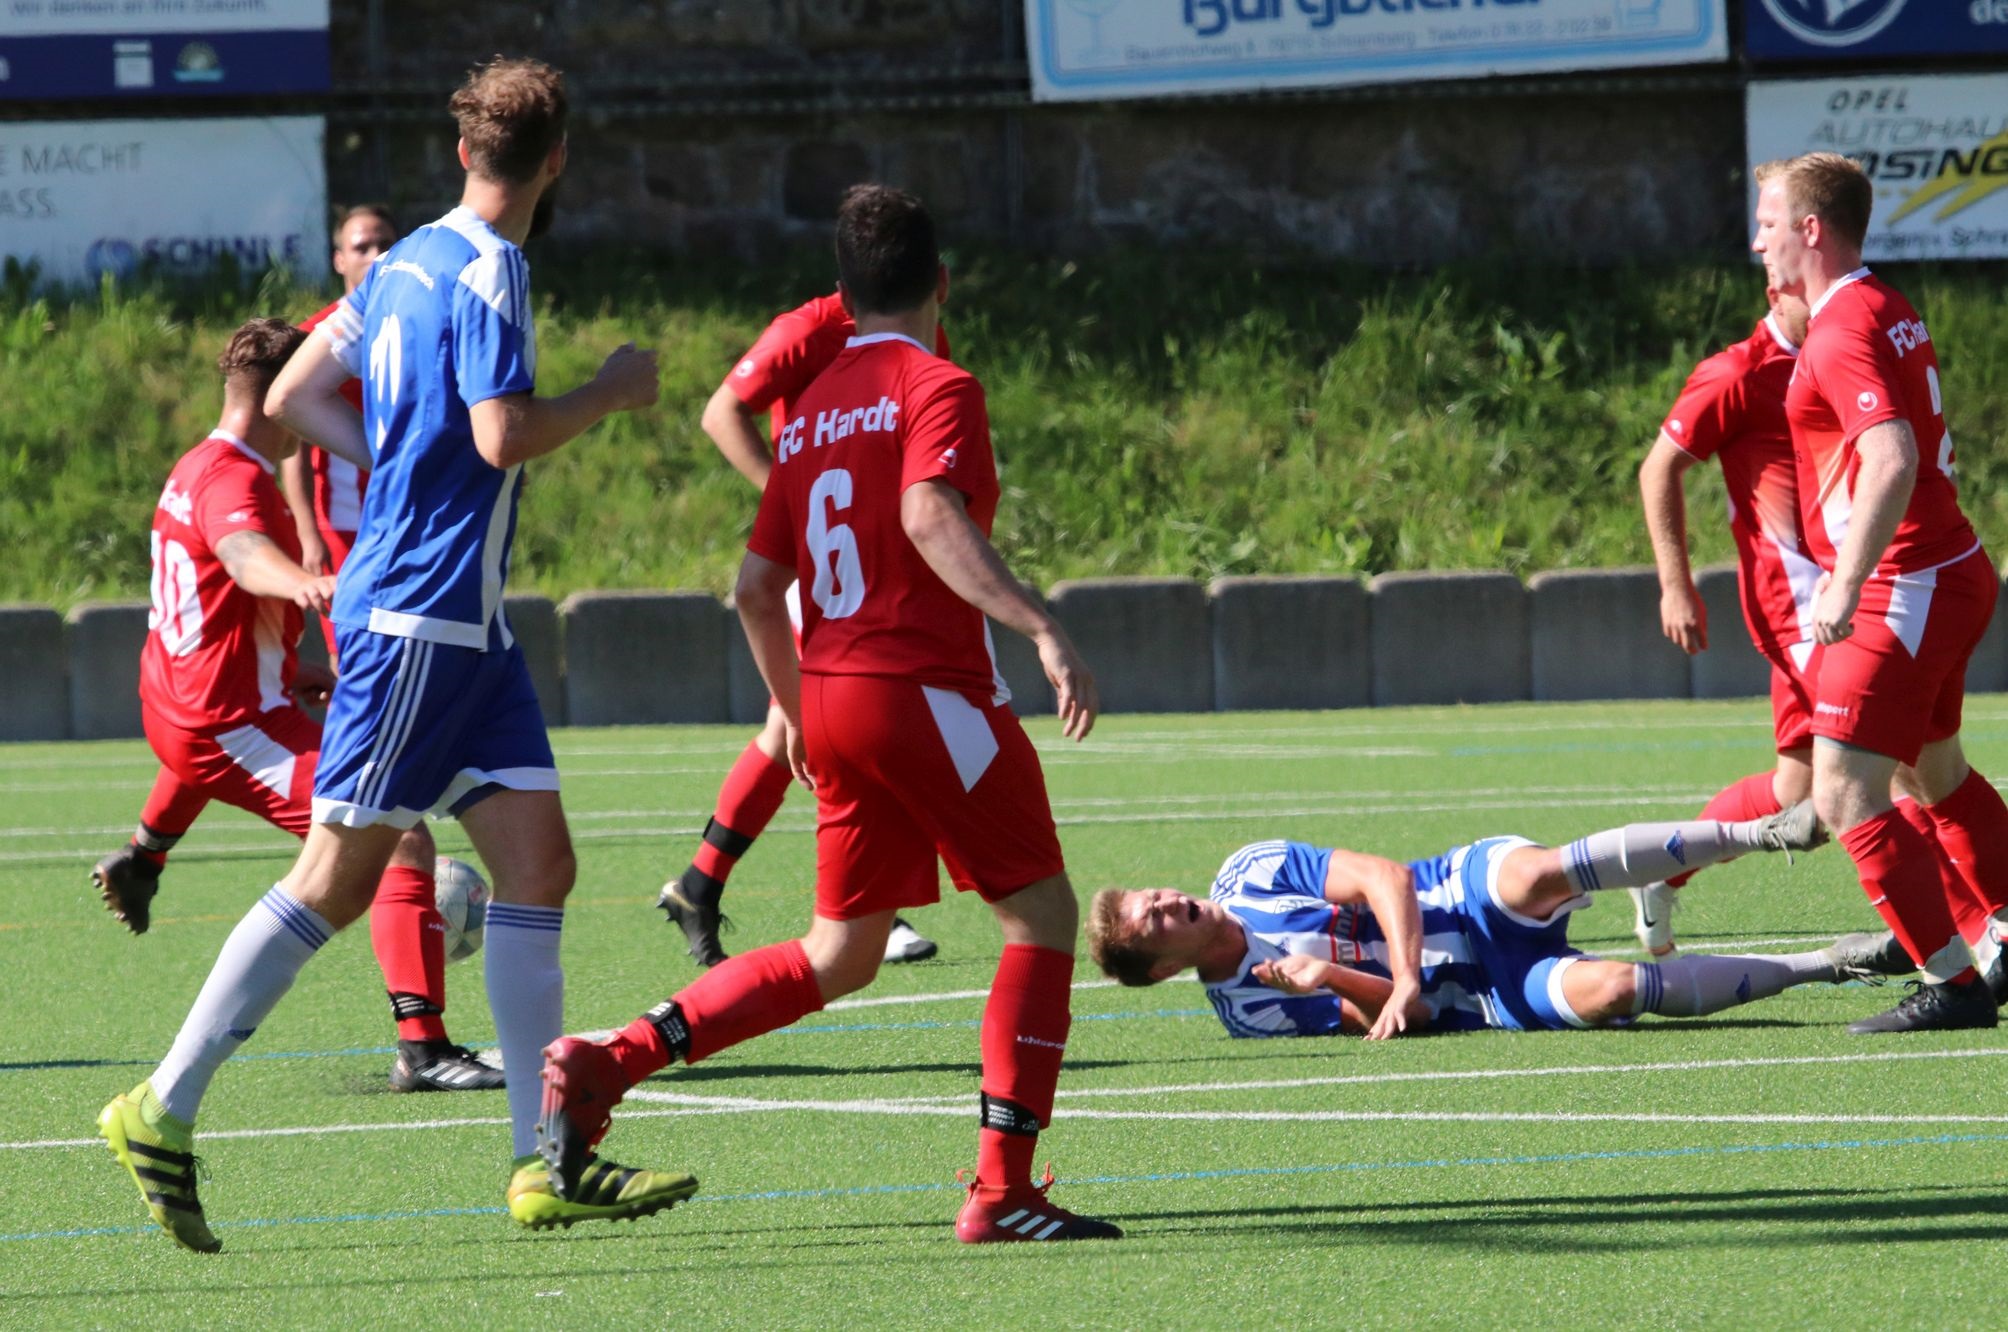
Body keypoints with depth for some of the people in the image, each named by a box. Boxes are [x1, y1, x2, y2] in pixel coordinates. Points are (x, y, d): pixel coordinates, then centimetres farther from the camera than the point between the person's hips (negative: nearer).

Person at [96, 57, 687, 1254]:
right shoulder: (486, 271, -13)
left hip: (467, 624, 9)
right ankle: (163, 1110, 0)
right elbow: (504, 437, -22)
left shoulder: (409, 263, 13)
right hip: (419, 615, -9)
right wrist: (611, 393, -7)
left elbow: (294, 397, 18)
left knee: (539, 863, 4)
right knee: (338, 879, -6)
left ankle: (545, 1165, 2)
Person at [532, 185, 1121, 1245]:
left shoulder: (811, 411, 15)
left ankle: (607, 1062, 4)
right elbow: (930, 519, -25)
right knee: (1042, 916, 2)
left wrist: (794, 710, 31)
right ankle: (1002, 1190, -5)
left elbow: (757, 586, 17)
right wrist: (1040, 630, -32)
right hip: (927, 687, -7)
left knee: (838, 955, 17)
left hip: (831, 689, 7)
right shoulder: (937, 389, -6)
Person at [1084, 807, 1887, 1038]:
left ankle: (1762, 832, -28)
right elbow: (1387, 1022, -4)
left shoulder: (1251, 874, 2)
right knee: (1606, 992, -30)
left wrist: (1405, 978, -20)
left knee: (1533, 875, -36)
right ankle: (1816, 967, -17)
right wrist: (1333, 983, -25)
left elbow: (1383, 877, -5)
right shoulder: (1246, 1008, 0)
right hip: (1480, 999, -1)